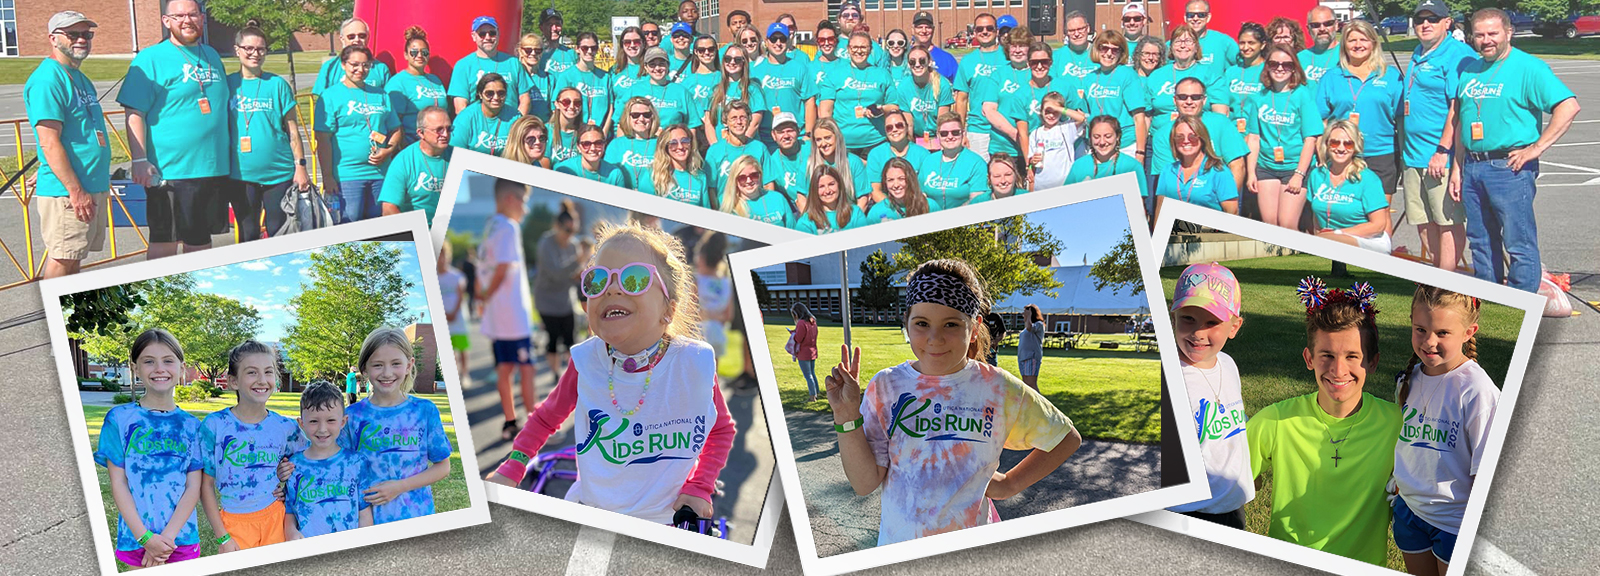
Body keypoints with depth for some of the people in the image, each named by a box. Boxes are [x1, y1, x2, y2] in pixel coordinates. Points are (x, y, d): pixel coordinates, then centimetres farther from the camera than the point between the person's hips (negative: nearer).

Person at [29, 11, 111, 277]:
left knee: (74, 260, 13)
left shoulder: (80, 78, 17)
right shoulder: (47, 80, -14)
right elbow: (49, 142, -20)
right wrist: (76, 191, -23)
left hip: (93, 187, 9)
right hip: (66, 192, -9)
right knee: (63, 260, -7)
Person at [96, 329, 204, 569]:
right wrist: (145, 537, -12)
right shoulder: (120, 419, -1)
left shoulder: (191, 425, 5)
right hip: (136, 537, -1)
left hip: (182, 536, 2)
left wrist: (167, 537, -13)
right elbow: (118, 483, -4)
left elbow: (194, 487, 0)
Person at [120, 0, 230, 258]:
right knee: (164, 243, 0)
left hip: (214, 167, 6)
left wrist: (228, 155, 21)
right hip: (169, 170, -6)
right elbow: (134, 114, -10)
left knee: (200, 241, 14)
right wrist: (139, 160, -18)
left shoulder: (212, 56, 14)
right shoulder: (150, 59, -5)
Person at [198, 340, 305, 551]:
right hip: (234, 523, -2)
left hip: (276, 519, 2)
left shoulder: (285, 427, 0)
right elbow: (206, 484, -3)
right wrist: (221, 537, -5)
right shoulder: (215, 425, -7)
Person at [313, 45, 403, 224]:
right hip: (347, 176, -5)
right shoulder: (330, 96, 1)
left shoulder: (380, 95, 16)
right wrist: (327, 176, -10)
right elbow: (323, 139, -4)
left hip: (380, 174, 5)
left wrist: (387, 151, -1)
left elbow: (396, 130, 20)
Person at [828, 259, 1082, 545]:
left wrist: (1010, 484, 0)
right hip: (898, 543, 0)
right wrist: (846, 417, -20)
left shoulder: (999, 389, -7)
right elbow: (865, 483, -10)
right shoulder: (886, 387, -6)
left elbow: (1067, 439, 7)